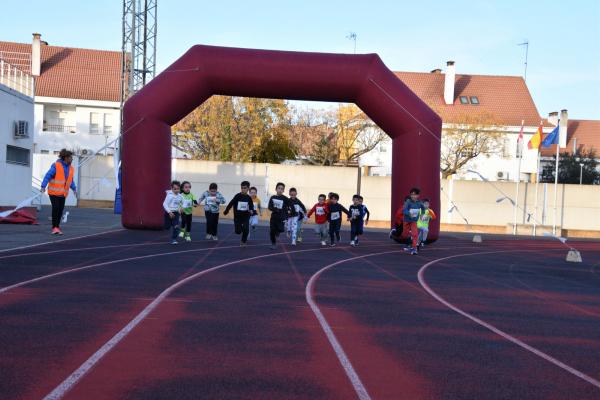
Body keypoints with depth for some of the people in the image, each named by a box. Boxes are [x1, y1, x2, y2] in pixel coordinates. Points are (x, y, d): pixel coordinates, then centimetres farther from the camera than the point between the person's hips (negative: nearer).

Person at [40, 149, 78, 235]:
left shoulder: (71, 168, 8)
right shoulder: (56, 165, -11)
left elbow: (71, 181, 17)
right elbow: (48, 176, -15)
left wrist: (74, 189, 4)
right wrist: (43, 186, -25)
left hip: (63, 193, 5)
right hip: (54, 191, -5)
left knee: (60, 210, 1)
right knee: (55, 208, -13)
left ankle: (57, 227, 12)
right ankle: (54, 227, -4)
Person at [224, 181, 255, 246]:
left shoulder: (248, 198, -4)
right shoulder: (237, 196, -11)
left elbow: (251, 206, 5)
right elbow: (231, 203, -9)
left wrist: (251, 211, -16)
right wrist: (226, 211, -8)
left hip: (246, 216, 1)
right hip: (237, 216, -1)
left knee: (246, 229, -11)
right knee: (238, 231, 1)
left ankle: (243, 241, 15)